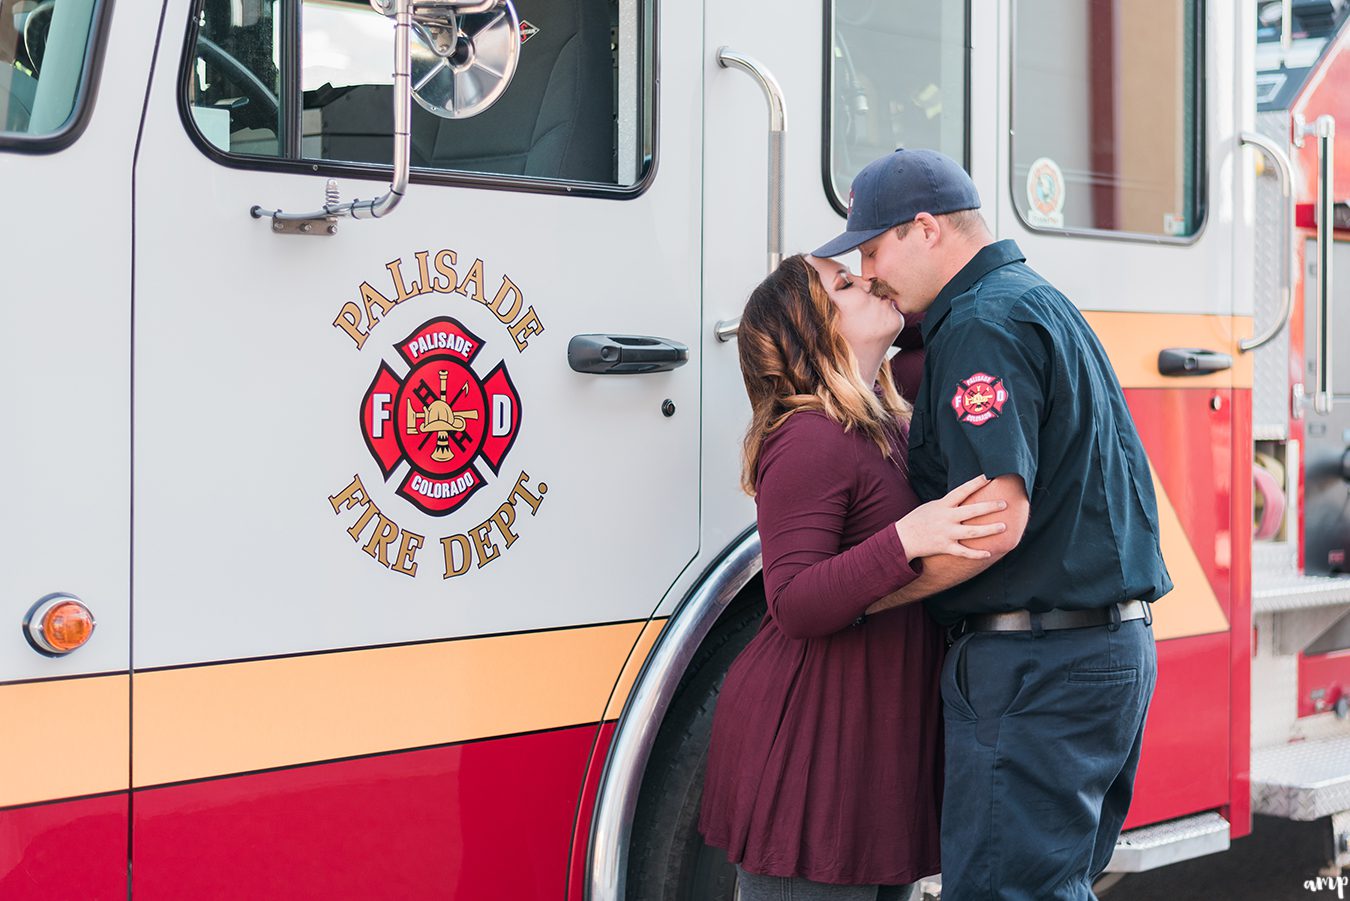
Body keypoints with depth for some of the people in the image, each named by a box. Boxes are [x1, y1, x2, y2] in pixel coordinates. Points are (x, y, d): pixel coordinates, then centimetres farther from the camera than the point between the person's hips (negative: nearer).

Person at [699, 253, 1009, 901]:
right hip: (810, 744, -9)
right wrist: (907, 541, -33)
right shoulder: (808, 441, -16)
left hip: (881, 738, 9)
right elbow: (794, 604, -22)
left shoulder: (891, 427, 12)